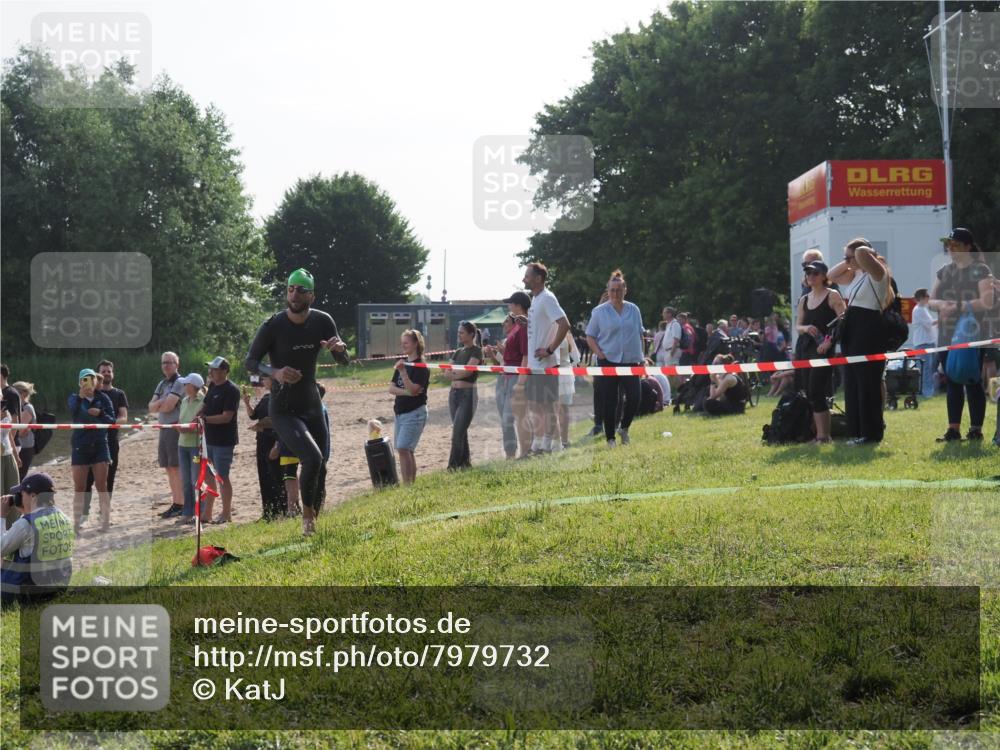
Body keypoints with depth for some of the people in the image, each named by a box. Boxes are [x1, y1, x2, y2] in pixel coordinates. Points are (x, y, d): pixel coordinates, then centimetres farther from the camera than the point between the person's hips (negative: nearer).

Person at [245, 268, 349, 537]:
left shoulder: (322, 322, -5)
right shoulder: (273, 326, -17)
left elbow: (344, 361, 3)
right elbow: (250, 361, -12)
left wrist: (339, 348, -23)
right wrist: (275, 372, -32)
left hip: (313, 406, 5)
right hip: (284, 411, -5)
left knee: (320, 468, 11)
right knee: (312, 458, -24)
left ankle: (314, 521, 32)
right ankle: (307, 513, -1)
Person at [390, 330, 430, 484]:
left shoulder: (421, 366, -10)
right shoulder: (402, 363, 12)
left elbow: (413, 389, -19)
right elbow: (391, 388, 6)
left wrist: (403, 371, -27)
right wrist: (406, 392, -12)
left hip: (415, 412, -8)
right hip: (400, 412, 8)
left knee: (403, 448, -17)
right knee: (407, 451, 10)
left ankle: (407, 484, -16)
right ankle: (411, 484, 15)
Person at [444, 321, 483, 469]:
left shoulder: (476, 351, -5)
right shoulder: (458, 352, 15)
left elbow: (468, 370, -17)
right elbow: (447, 373, 7)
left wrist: (454, 373, -3)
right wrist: (460, 373, -11)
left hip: (468, 394, -7)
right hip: (454, 393, 7)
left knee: (458, 431, -11)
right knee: (461, 431, 10)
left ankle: (453, 465, -11)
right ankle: (465, 461, 17)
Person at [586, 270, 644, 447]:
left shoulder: (634, 310, 8)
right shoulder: (599, 312, 0)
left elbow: (639, 335, 15)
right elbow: (590, 336, 4)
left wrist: (640, 357, 9)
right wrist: (599, 353, -10)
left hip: (631, 361, 2)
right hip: (608, 362, -2)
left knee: (635, 397, -7)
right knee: (609, 402, 0)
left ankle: (624, 428, 17)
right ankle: (610, 438, 10)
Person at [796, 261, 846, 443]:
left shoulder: (832, 296, -3)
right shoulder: (804, 300, 17)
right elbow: (797, 326, 17)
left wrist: (829, 341, -21)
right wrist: (805, 328, -7)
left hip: (823, 349, -7)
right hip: (805, 347, 7)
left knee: (816, 392, -14)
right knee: (809, 393, 5)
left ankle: (824, 435, -10)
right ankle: (819, 433, 11)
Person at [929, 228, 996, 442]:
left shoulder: (980, 270, -4)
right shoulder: (945, 272, 15)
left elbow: (987, 302, -14)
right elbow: (931, 300, 14)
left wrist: (958, 306, -19)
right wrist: (941, 304, -9)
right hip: (947, 336, 6)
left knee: (973, 382, -3)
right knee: (952, 383, 7)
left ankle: (976, 429, 3)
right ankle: (953, 429, 11)